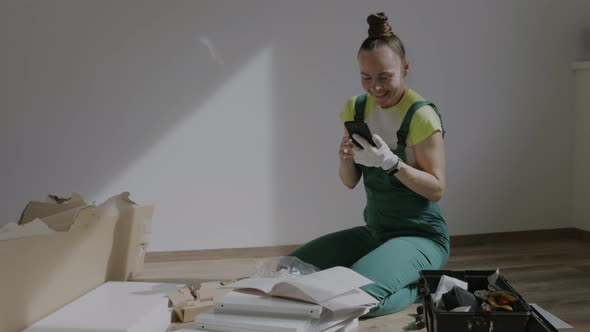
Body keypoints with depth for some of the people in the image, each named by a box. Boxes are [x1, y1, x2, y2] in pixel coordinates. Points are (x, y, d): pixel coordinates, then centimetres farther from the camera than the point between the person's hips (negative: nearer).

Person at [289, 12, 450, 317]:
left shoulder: (421, 115, -17)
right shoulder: (357, 108, 2)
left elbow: (437, 189, -15)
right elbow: (350, 182, 6)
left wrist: (390, 161, -28)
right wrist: (346, 158, -17)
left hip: (421, 236, -7)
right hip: (373, 231, 7)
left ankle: (422, 285, 0)